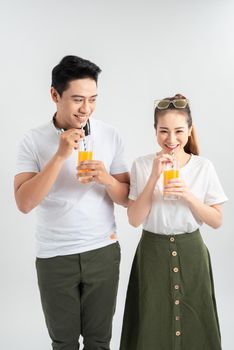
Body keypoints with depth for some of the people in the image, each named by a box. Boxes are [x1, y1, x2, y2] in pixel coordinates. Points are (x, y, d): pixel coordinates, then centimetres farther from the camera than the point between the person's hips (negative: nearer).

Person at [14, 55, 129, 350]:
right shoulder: (33, 140, -7)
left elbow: (127, 198, 1)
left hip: (103, 251, 1)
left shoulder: (110, 136, -2)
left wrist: (106, 179, -20)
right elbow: (24, 203, -17)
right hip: (54, 256, -1)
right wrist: (60, 156, -25)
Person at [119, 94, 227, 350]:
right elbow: (134, 219, -11)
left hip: (191, 253, 1)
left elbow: (216, 221, -3)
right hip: (153, 252, 0)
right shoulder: (142, 165, -7)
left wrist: (188, 195, -19)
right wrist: (154, 178, -21)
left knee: (192, 325, 12)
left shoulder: (204, 167, -4)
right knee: (152, 327, 11)